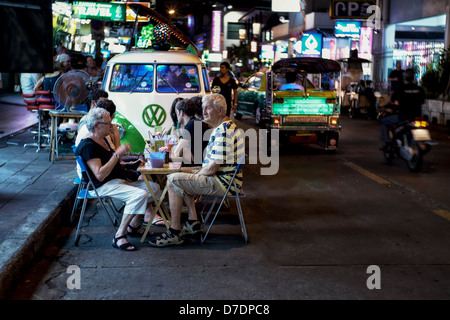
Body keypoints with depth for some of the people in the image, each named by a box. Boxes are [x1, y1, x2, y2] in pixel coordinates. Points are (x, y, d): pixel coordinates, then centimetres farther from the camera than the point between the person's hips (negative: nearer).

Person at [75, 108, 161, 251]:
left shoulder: (102, 140, 13)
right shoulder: (88, 145, -18)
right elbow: (100, 175, -27)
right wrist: (117, 154, -25)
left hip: (119, 180, 10)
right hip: (103, 186, -10)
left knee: (154, 187, 3)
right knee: (140, 195, -30)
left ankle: (134, 225, 10)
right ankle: (119, 237, -23)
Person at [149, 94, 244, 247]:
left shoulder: (224, 131, -21)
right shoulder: (221, 127, 15)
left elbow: (212, 168, -23)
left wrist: (196, 175, -5)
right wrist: (197, 173, 8)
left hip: (223, 183, -11)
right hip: (222, 179, 11)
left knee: (173, 180, -14)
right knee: (183, 177, 26)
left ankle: (174, 233, -12)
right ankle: (193, 222, 18)